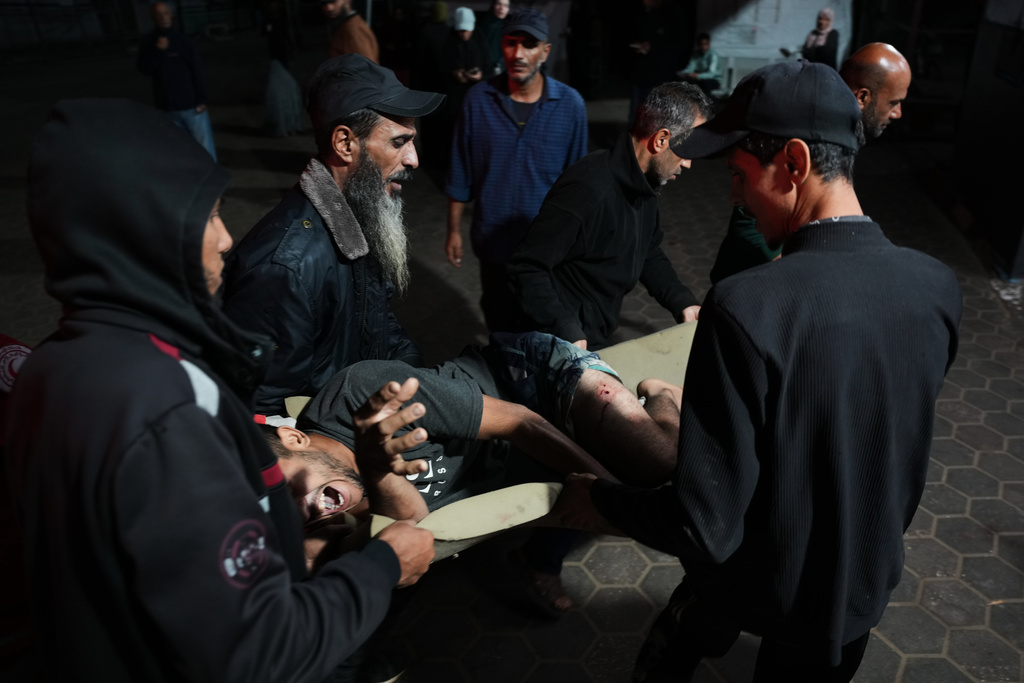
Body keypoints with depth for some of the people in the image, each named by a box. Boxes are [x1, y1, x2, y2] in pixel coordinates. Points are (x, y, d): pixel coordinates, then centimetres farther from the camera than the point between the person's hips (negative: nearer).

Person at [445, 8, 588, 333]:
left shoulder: (570, 104, -9)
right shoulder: (479, 99, -7)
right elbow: (461, 173, 0)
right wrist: (454, 229, 2)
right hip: (493, 239, 1)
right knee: (499, 326, 19)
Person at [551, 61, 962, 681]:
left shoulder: (746, 307, -35)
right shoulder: (938, 287, -16)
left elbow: (705, 527, -32)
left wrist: (598, 502, -14)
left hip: (755, 582, -4)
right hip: (865, 585, 4)